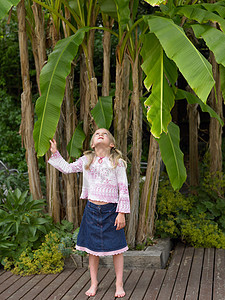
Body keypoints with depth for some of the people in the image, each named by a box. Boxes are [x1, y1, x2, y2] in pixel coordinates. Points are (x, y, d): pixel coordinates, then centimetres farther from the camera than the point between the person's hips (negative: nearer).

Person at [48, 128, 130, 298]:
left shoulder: (117, 162, -4)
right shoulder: (86, 161, 6)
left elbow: (123, 189, -5)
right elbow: (67, 168, 20)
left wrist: (122, 213, -10)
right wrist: (55, 153, 15)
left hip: (110, 210, -3)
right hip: (92, 208, 3)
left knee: (116, 248, 3)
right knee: (92, 248, 10)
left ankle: (119, 284, 18)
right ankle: (94, 283, 25)